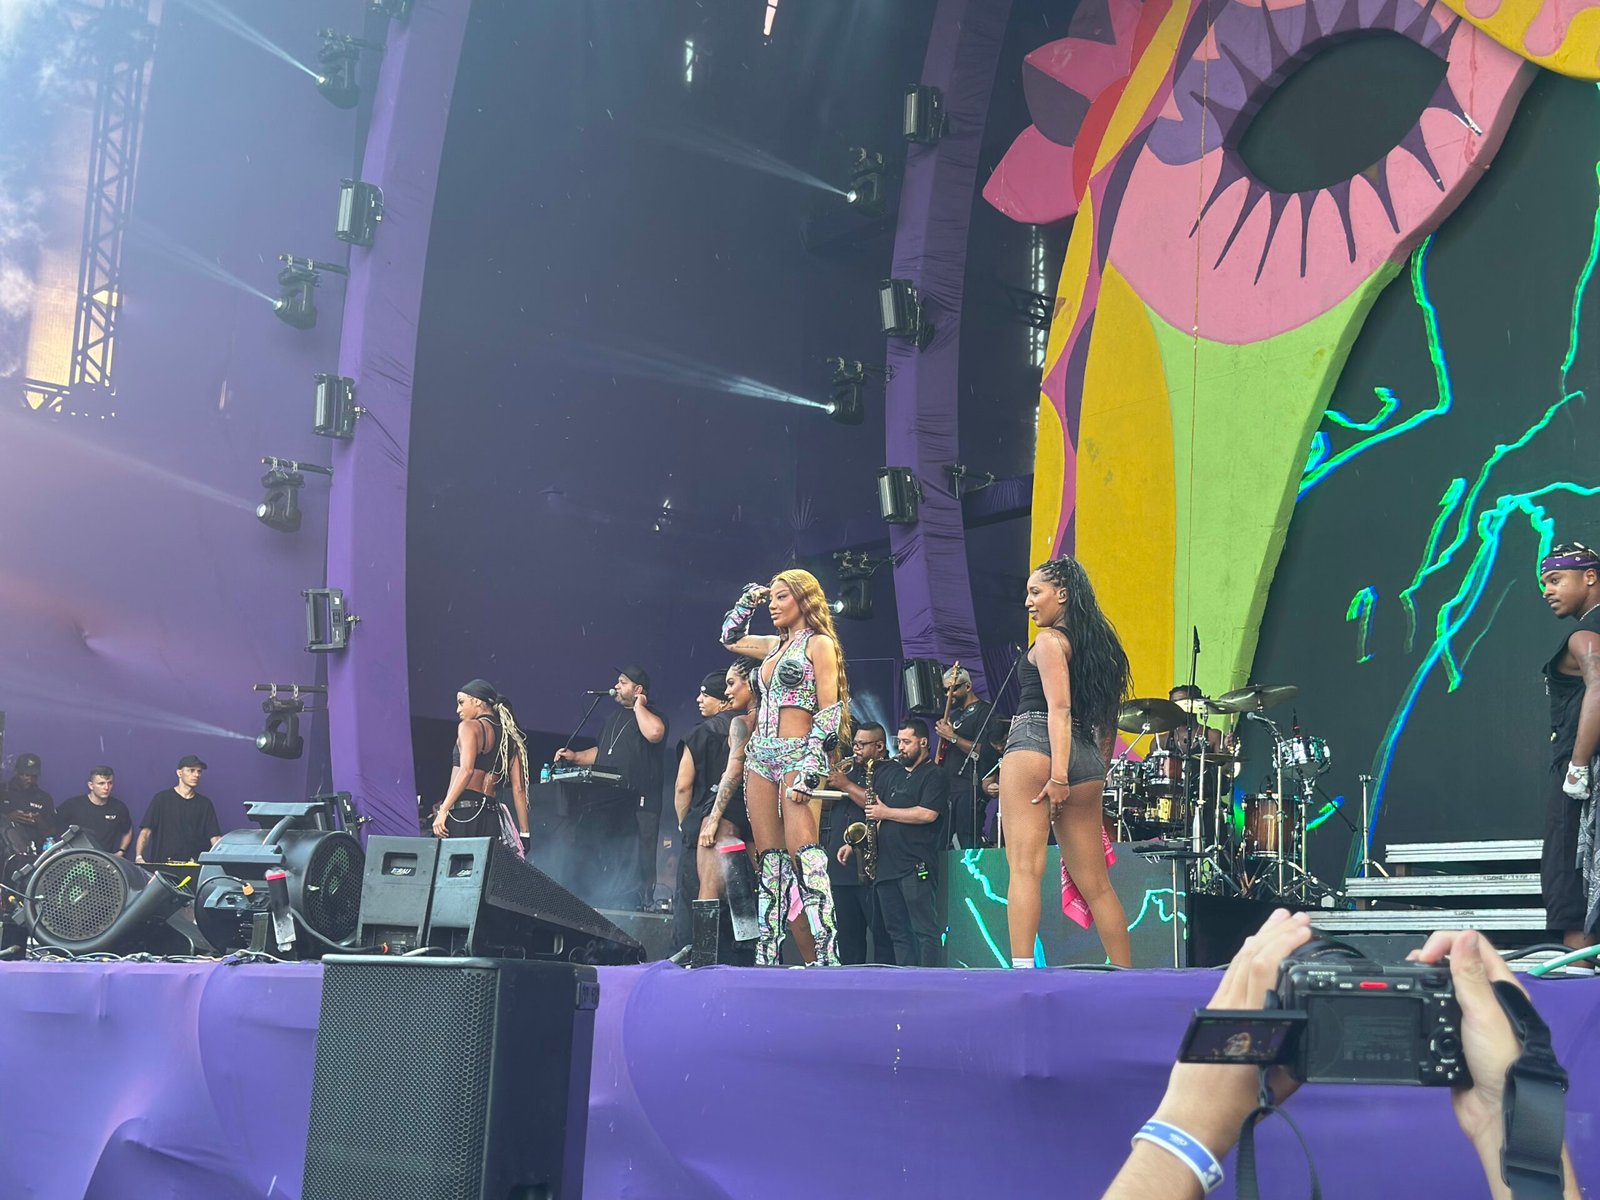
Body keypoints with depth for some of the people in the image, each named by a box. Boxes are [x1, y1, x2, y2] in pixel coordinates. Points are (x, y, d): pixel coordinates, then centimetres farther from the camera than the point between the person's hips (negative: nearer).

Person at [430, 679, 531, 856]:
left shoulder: (469, 727, 0)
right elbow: (518, 788, 13)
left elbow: (466, 770, -15)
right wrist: (524, 833, 14)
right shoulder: (511, 737, 18)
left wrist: (443, 810, -18)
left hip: (462, 814, -6)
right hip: (492, 816, 6)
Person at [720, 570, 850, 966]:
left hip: (796, 755, -8)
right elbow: (730, 638, 38)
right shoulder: (775, 645, 19)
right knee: (767, 857, 3)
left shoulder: (818, 644, -2)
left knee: (802, 850, -19)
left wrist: (811, 768, -19)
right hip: (760, 755, 8)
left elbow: (830, 711, -10)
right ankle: (766, 951, 3)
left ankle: (828, 950, -23)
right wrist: (748, 600, 23)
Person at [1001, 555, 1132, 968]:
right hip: (1086, 760, 8)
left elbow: (1059, 708, -13)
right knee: (1096, 883, 11)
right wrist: (1098, 773, 22)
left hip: (1034, 747, -8)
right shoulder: (1099, 645, 22)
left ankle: (1021, 969, -26)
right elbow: (1107, 722, 22)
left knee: (1024, 868, -15)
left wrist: (1057, 773, -19)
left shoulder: (1049, 640, -1)